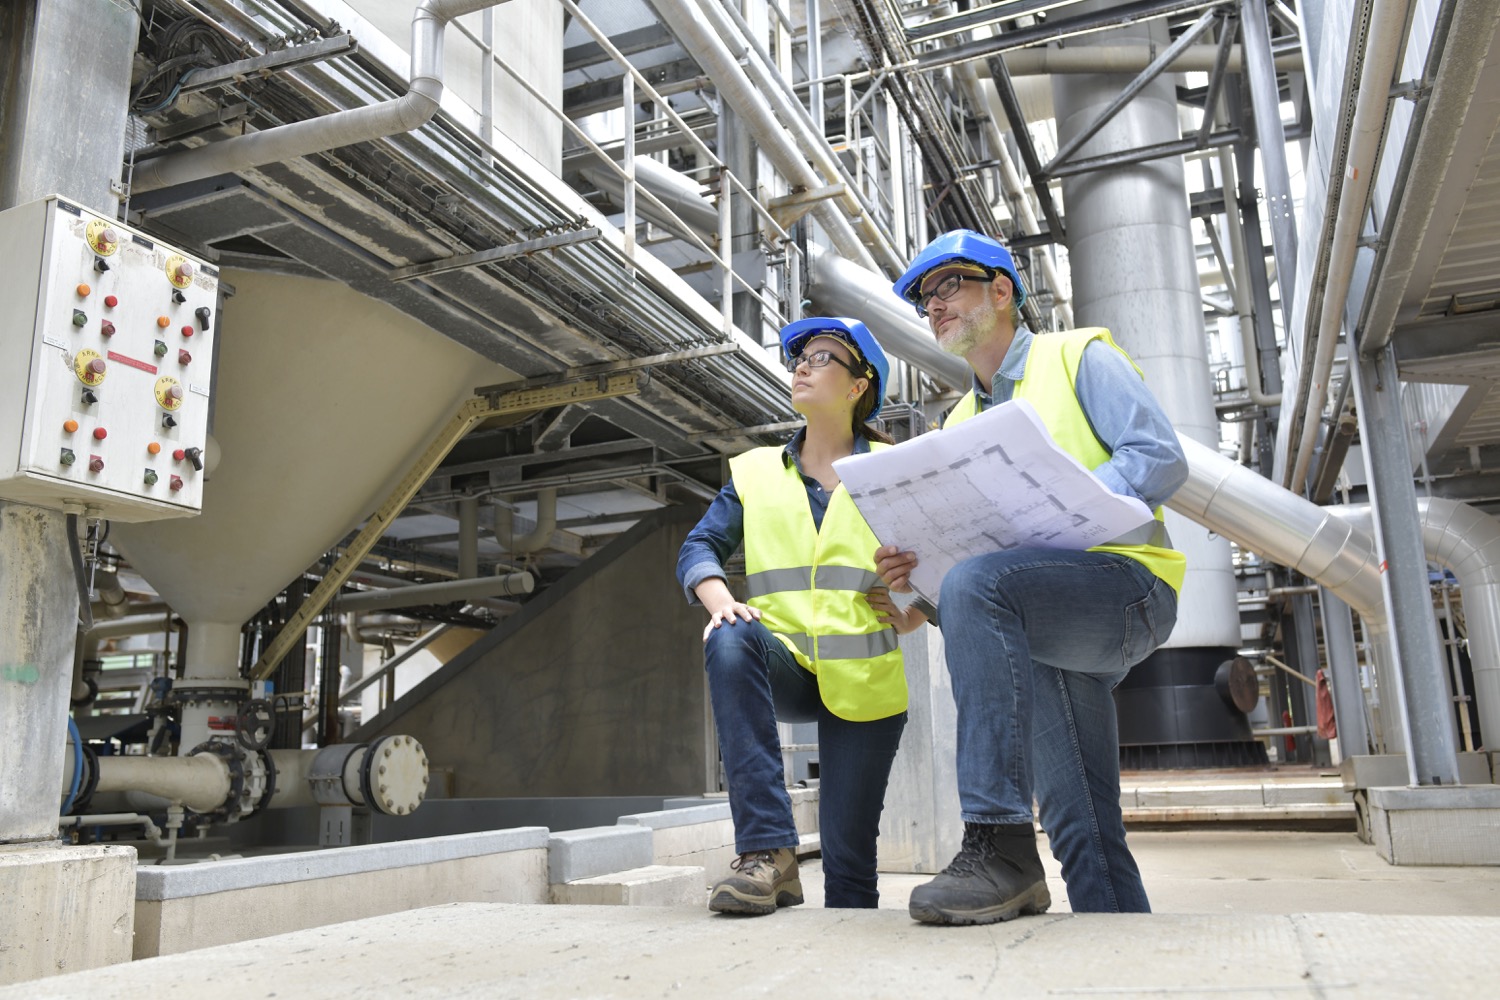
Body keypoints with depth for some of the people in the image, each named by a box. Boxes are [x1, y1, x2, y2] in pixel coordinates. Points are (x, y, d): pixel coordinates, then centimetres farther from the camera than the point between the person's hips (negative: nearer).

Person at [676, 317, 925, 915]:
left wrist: (914, 616, -18)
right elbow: (699, 547, 2)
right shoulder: (756, 472, 12)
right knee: (731, 640, -33)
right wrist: (721, 600, -19)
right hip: (786, 670, 1)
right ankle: (767, 854, -30)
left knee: (847, 856, -6)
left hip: (864, 684, -1)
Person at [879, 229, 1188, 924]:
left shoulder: (1080, 356, 5)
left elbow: (1162, 460, -8)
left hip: (1125, 584, -7)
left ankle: (999, 842, -34)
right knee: (1080, 829, 3)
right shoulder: (958, 425, 23)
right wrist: (916, 569, -4)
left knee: (975, 584, -34)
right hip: (1048, 639, 7)